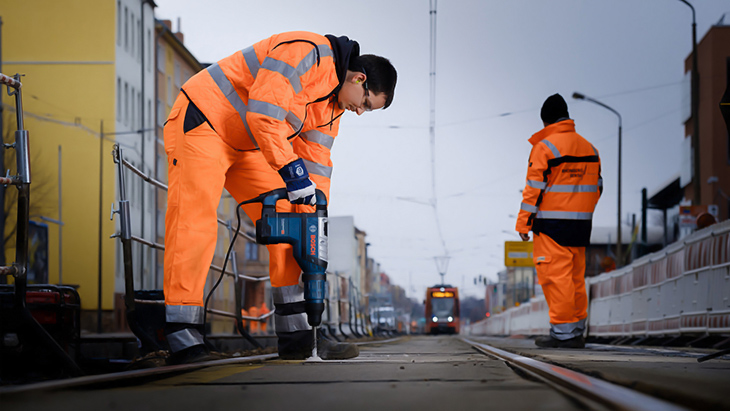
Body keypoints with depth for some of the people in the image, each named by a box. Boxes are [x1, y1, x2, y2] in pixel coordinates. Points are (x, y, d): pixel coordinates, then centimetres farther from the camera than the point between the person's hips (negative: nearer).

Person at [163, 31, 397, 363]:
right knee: (194, 224, -18)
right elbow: (262, 115, -29)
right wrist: (291, 168, -26)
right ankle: (184, 344, -18)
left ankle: (296, 335, 5)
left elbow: (317, 164, 9)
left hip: (244, 146, 10)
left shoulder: (334, 105, 8)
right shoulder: (306, 52, -22)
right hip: (202, 121, -10)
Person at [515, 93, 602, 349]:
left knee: (556, 277, -5)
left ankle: (562, 331, -7)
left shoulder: (544, 147, -9)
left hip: (552, 224, -7)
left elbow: (534, 188, -11)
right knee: (576, 278, 11)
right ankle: (576, 332, 14)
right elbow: (596, 186, 16)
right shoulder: (589, 148, 13)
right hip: (581, 223, 7)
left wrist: (523, 223, -6)